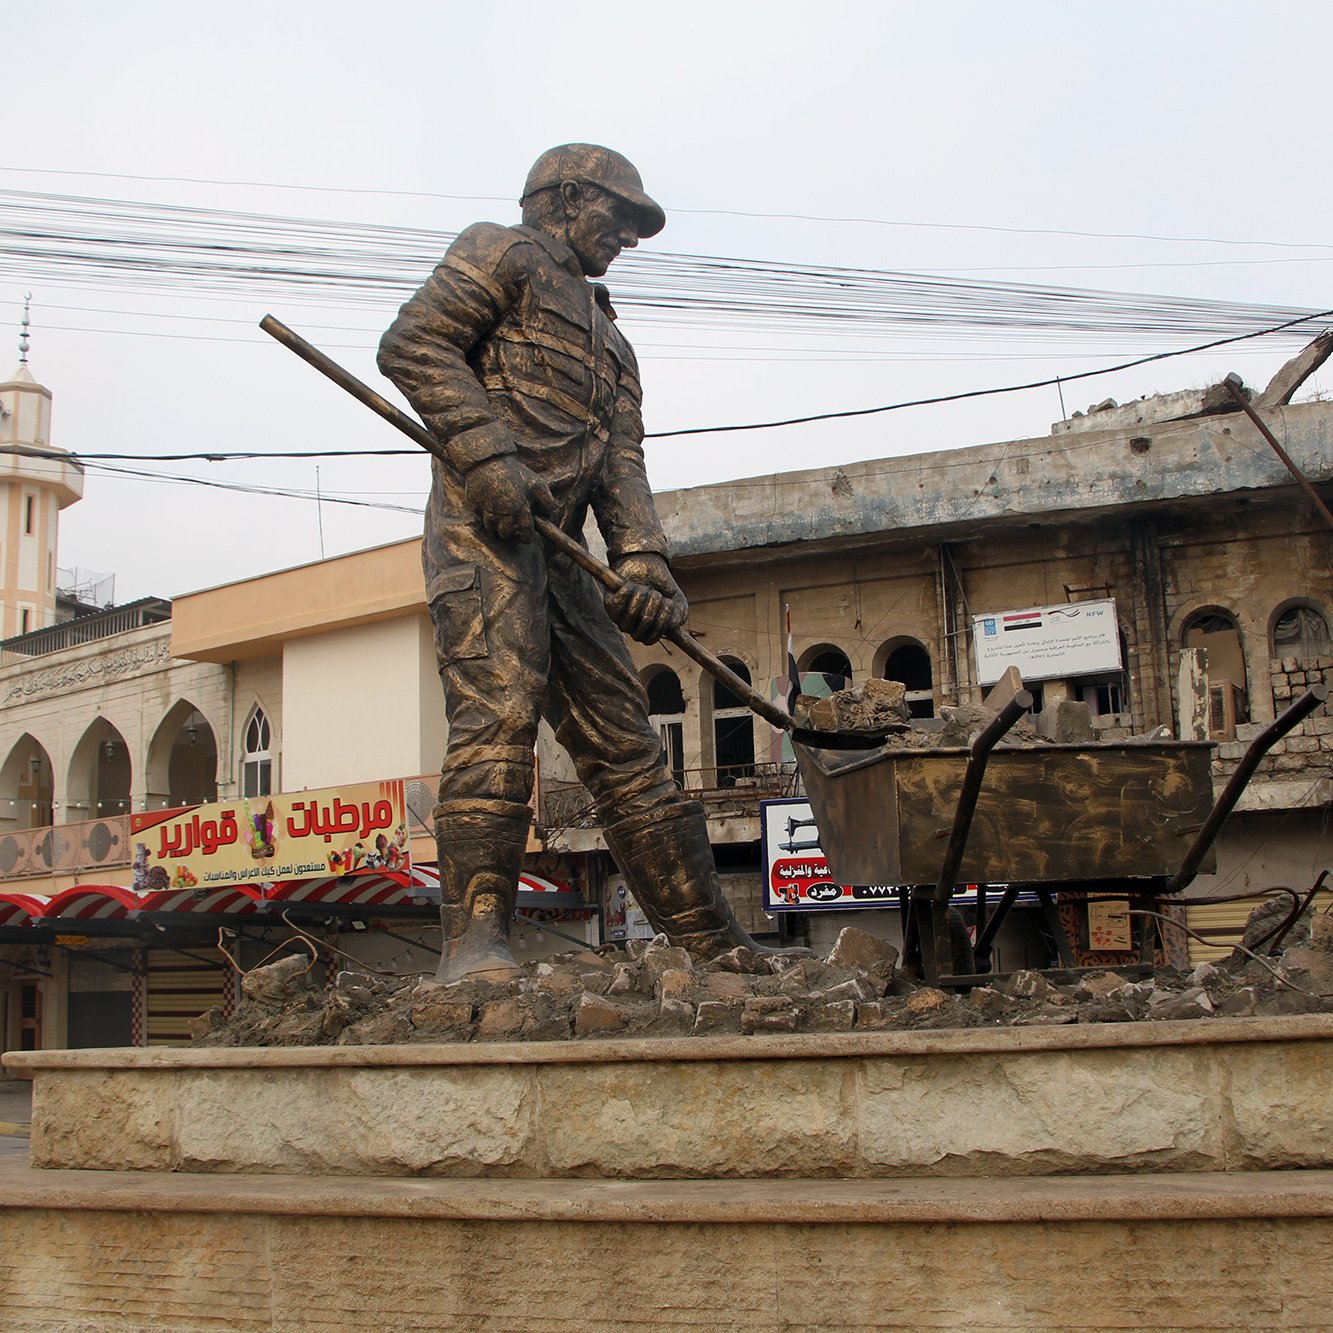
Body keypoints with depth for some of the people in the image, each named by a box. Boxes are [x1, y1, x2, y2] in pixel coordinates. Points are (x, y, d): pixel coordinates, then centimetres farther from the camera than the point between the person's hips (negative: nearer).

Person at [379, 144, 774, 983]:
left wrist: (644, 560, -3)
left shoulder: (610, 340, 32)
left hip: (559, 554, 7)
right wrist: (487, 452, -18)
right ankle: (475, 942, -26)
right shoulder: (503, 255, 12)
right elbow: (413, 345, -5)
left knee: (626, 747, 4)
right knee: (498, 717, -22)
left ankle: (720, 952, 6)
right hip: (484, 531, -7)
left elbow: (621, 463, 16)